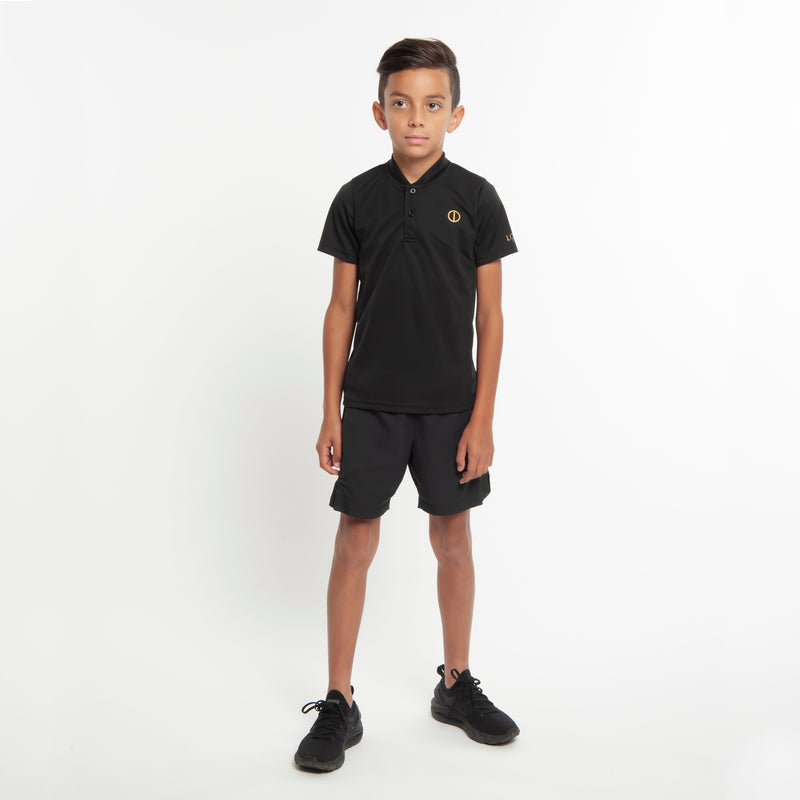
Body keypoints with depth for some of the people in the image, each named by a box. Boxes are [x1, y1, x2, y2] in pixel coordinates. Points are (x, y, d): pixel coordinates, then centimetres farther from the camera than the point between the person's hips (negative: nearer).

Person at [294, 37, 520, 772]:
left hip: (450, 405, 0)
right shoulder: (357, 199, 0)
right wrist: (330, 411, 0)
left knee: (453, 540, 10)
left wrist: (483, 416, -6)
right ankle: (338, 705, 14)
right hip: (371, 403, 0)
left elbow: (490, 315, -1)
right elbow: (341, 308, 4)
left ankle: (457, 685, 28)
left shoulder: (476, 198, -2)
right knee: (354, 545, 2)